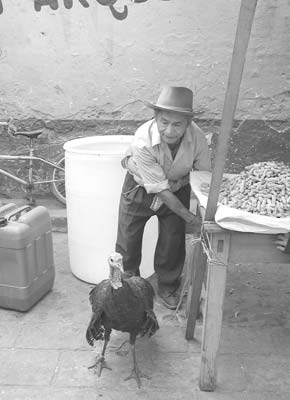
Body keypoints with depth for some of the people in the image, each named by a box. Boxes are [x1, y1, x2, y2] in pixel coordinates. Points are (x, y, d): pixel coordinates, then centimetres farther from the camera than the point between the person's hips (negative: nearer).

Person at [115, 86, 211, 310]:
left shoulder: (197, 139, -28)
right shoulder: (143, 142, -37)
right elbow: (160, 189, -31)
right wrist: (189, 217, -27)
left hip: (177, 189, 2)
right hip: (140, 188, -1)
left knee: (173, 241, 6)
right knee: (128, 240, 6)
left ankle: (168, 287, 32)